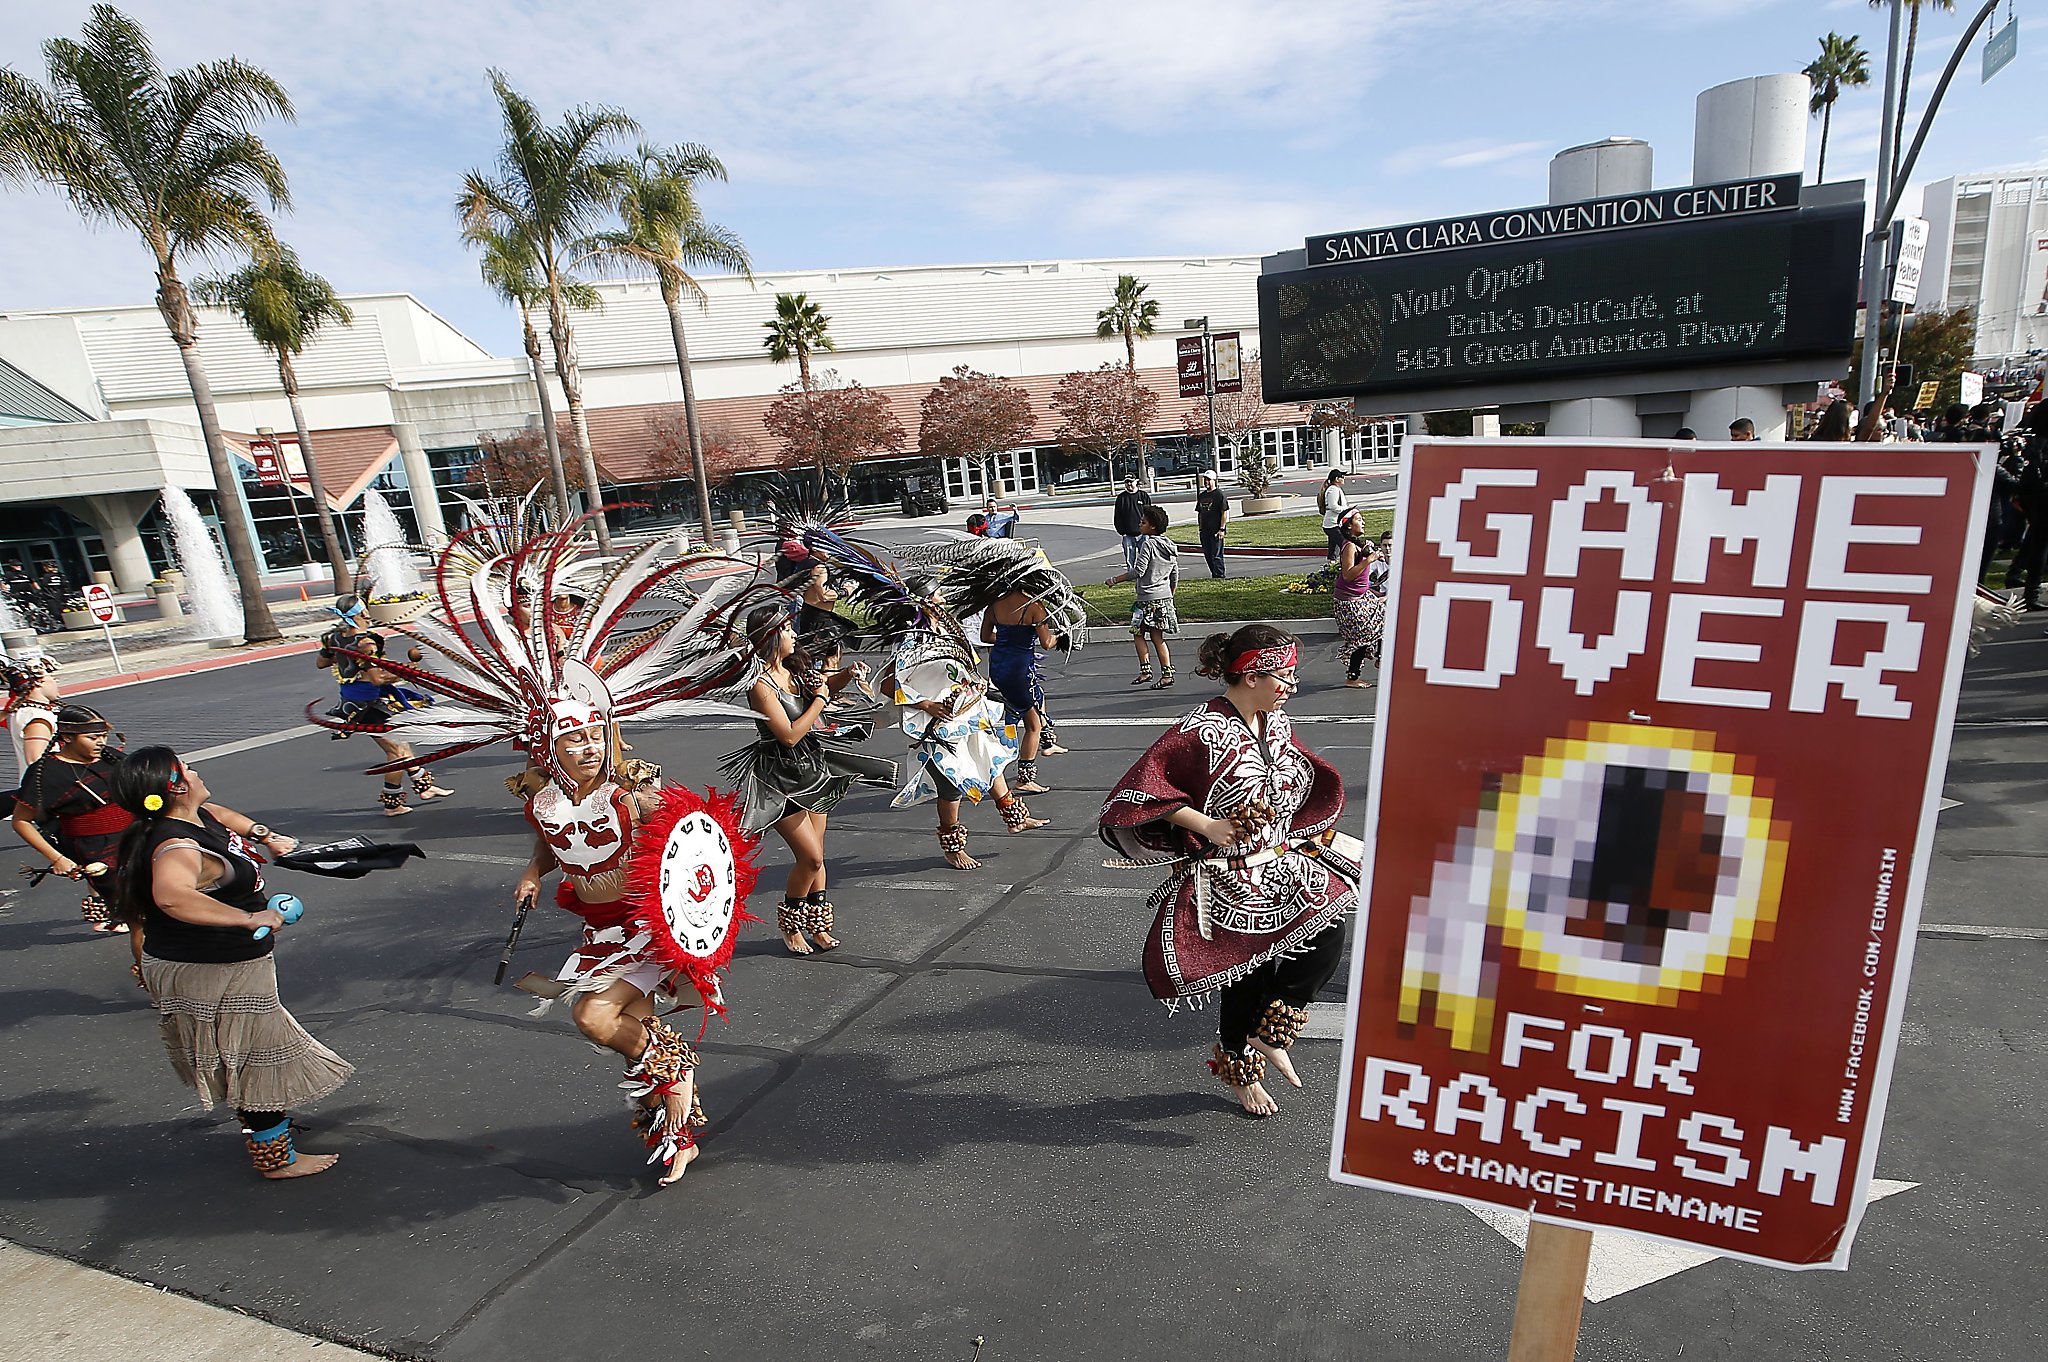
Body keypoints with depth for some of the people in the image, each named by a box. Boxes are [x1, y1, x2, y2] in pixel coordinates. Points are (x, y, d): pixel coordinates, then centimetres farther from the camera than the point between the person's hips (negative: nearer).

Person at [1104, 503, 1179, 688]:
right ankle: (1167, 673, 6)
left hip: (1148, 598, -8)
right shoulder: (1170, 545, 12)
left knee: (1138, 633, 5)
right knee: (1157, 637, 10)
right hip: (1165, 597, 8)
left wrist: (1114, 580, -9)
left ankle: (1145, 669, -1)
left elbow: (1138, 571, -17)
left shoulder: (1148, 543, -12)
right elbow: (1175, 576, 15)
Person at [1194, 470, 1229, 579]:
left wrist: (1221, 529, -15)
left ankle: (1219, 577, -1)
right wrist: (1200, 527, 14)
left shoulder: (1219, 495, -6)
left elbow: (1224, 513, -10)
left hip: (1216, 531, -7)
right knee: (1207, 555, 11)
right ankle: (1214, 575, 22)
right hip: (1205, 531, 7)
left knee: (1216, 556, -7)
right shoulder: (1201, 496, 15)